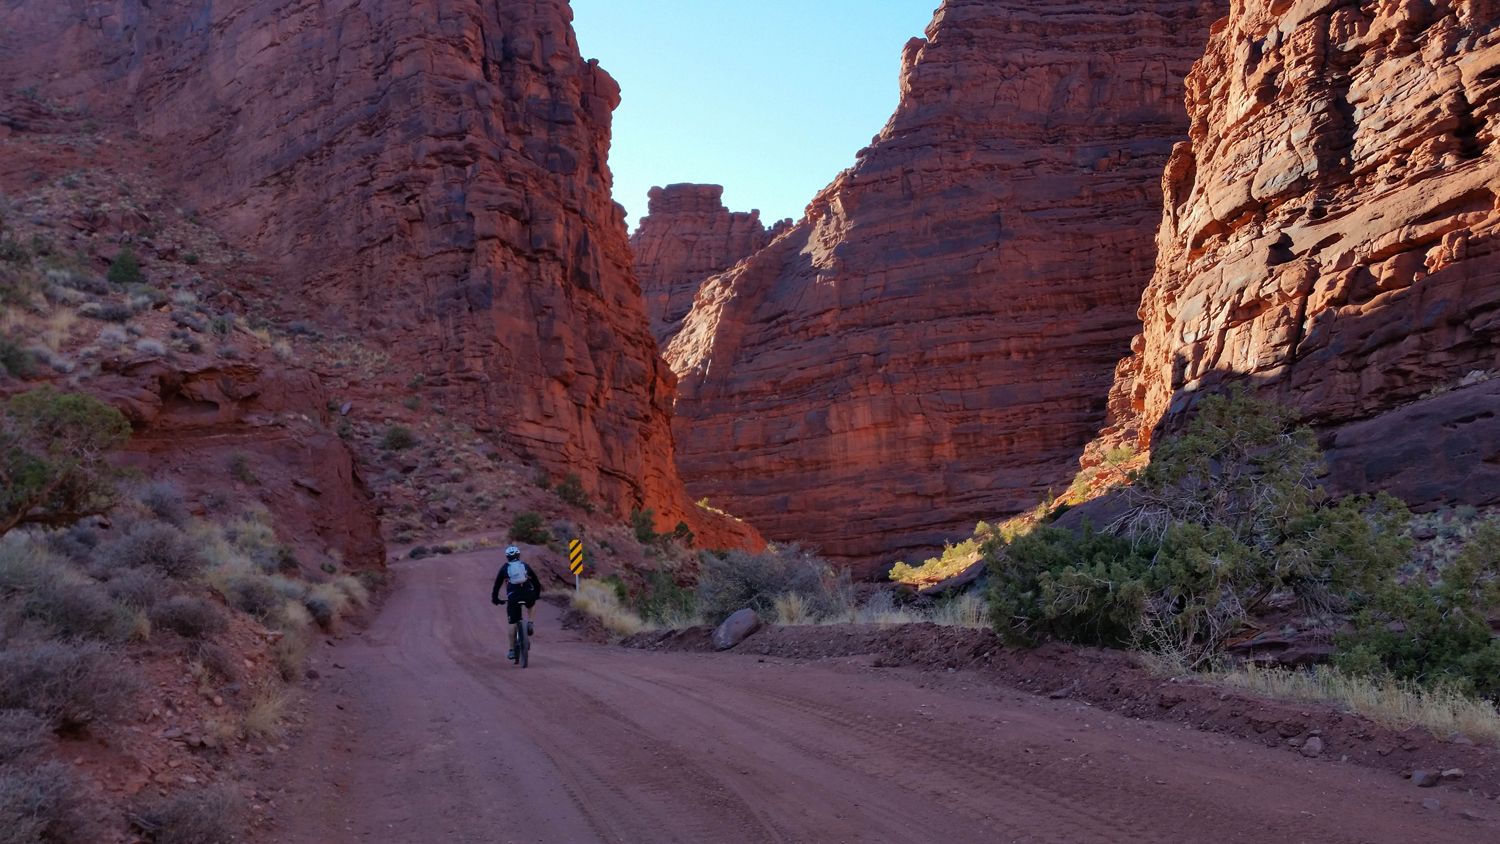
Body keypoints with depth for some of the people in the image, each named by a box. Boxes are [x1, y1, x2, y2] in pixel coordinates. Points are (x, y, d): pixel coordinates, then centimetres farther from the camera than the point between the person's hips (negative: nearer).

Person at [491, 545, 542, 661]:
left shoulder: (504, 568, 16)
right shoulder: (525, 566, 20)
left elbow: (497, 585, 18)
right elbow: (537, 583, 26)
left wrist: (495, 599, 30)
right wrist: (536, 596, 40)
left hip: (513, 596, -1)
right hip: (529, 595, 1)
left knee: (513, 623, 8)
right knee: (530, 606, 36)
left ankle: (512, 651, 9)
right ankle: (529, 623, 12)